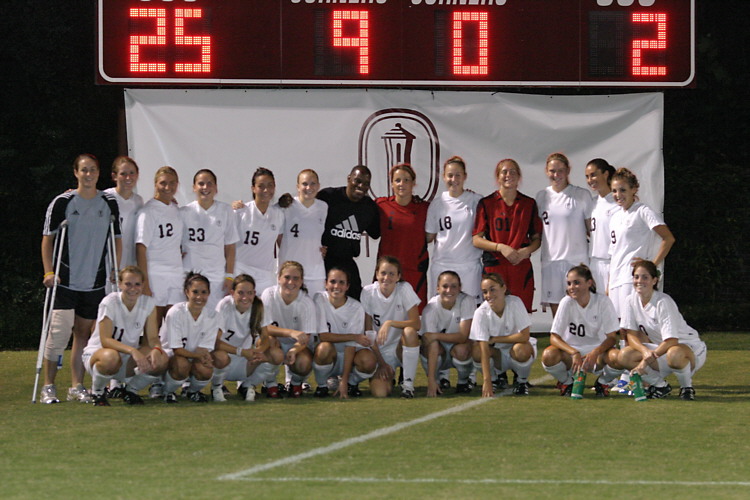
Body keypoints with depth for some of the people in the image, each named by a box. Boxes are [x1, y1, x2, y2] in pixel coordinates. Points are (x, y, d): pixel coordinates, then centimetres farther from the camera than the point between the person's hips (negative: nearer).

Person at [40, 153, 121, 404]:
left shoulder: (109, 204, 8)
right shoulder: (62, 202, -3)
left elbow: (116, 240, 16)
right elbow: (47, 239, 0)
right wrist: (49, 272, -8)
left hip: (95, 282, 4)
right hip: (65, 281, -4)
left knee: (84, 334, 8)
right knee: (59, 331, -10)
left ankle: (77, 387, 14)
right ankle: (48, 387, -4)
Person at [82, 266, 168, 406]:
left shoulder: (148, 303, -4)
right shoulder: (110, 303, -18)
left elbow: (152, 338, -5)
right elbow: (105, 340, -26)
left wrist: (156, 349, -31)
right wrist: (132, 350, -41)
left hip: (128, 358, 4)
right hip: (97, 352, -4)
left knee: (161, 360, -24)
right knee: (111, 357, -42)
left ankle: (131, 390, 5)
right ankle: (97, 392, -8)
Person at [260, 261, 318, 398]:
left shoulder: (307, 302, -16)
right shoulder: (269, 294, -17)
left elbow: (306, 337, -18)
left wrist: (295, 350, -42)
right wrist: (290, 333, -42)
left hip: (298, 346, 0)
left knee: (304, 363, -33)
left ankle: (295, 382, 7)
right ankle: (270, 384, -12)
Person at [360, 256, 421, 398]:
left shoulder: (405, 289, -11)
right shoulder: (368, 293, -8)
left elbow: (416, 323, -18)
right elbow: (368, 331, -5)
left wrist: (390, 323, -32)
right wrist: (381, 363, -9)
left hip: (401, 348, -1)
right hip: (379, 351, 1)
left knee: (409, 332, -35)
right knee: (379, 392, -24)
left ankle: (408, 384, -18)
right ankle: (389, 376, 16)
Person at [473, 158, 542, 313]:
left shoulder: (529, 204, 11)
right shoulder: (486, 203, 4)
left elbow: (537, 238, 14)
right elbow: (476, 240, 1)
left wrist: (526, 251, -7)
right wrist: (500, 247, -13)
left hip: (521, 267, 2)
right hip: (494, 267, -2)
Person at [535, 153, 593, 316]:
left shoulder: (581, 195, 0)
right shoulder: (541, 196, 11)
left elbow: (592, 229, 2)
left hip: (576, 259, -4)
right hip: (550, 259, 4)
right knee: (555, 307, 6)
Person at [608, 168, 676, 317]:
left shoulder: (642, 212, -5)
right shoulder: (615, 216, 19)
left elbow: (668, 238, -13)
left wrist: (653, 265, -15)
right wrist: (608, 286, 19)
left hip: (634, 277, -8)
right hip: (616, 280, 8)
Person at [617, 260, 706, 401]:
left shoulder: (664, 302, -22)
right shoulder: (631, 301, -4)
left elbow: (671, 341, -26)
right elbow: (631, 335, -4)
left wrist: (647, 361, -30)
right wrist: (645, 351, -26)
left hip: (690, 347, -6)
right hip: (660, 348, 6)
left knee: (674, 354, -43)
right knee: (624, 356, -19)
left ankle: (687, 387, -12)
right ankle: (660, 385, 1)